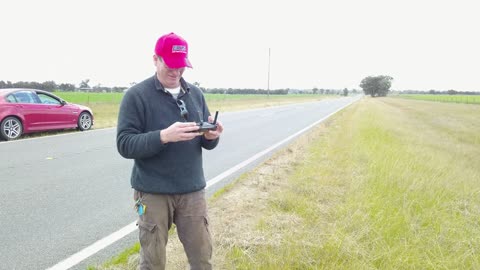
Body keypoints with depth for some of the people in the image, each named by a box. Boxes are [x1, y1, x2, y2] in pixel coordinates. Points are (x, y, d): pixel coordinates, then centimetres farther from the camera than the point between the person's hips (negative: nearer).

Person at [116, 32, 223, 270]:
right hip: (153, 193, -3)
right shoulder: (136, 95, -7)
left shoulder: (196, 94, 7)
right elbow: (125, 144, -14)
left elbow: (206, 143, 10)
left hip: (192, 190, 4)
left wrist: (211, 136, -15)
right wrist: (164, 136, -29)